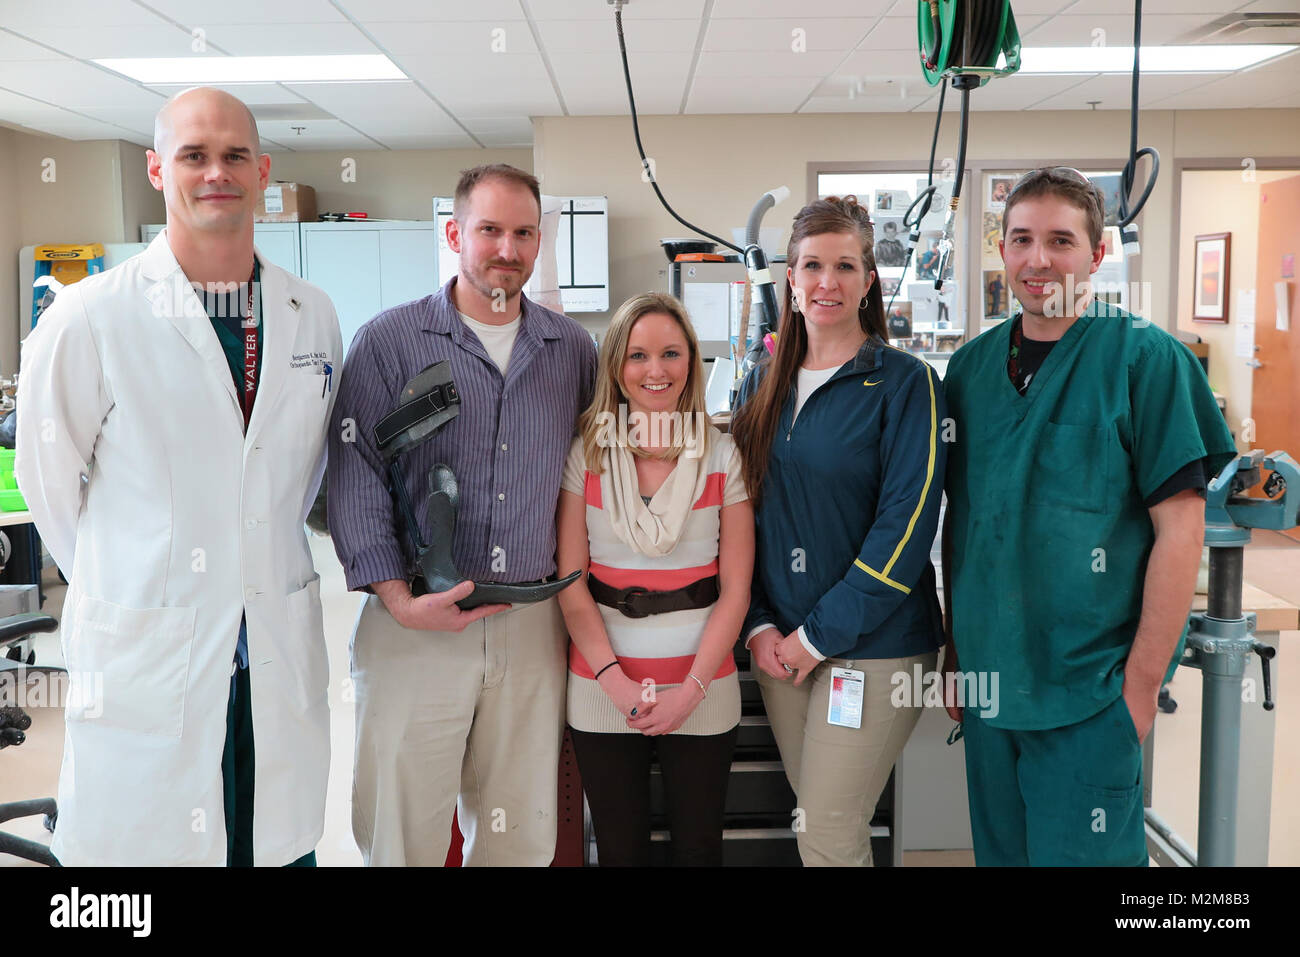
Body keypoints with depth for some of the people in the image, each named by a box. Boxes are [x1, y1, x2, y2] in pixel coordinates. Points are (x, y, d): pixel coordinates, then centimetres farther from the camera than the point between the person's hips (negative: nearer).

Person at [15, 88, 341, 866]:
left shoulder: (314, 316, 5)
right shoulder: (87, 321, -8)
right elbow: (51, 485, 2)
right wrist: (125, 587, 9)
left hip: (283, 661, 4)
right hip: (145, 670, -3)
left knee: (285, 844, 12)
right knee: (145, 841, 6)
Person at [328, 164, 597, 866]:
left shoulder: (573, 351, 10)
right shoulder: (389, 341, -1)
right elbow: (355, 476, -6)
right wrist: (399, 598, -15)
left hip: (533, 625, 3)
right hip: (414, 624, -3)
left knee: (522, 835, 11)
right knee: (402, 835, 4)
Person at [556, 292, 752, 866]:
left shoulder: (723, 458, -1)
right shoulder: (586, 454, 0)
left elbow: (735, 589, -2)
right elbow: (570, 583, -1)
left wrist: (690, 690, -9)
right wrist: (615, 681, -10)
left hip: (702, 693, 0)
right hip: (602, 692, 0)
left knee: (698, 846, 10)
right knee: (619, 850, 9)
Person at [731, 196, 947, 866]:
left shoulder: (904, 383, -7)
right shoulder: (764, 384, 9)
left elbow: (906, 524, -13)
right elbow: (742, 510, 10)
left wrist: (821, 635, -14)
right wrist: (760, 626, -1)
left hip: (874, 643, -5)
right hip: (780, 645, 5)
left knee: (825, 837, -4)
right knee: (822, 824, 13)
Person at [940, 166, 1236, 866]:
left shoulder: (1144, 357, -9)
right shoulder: (970, 367, 6)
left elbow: (1180, 528, -11)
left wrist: (1141, 685, -13)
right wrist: (953, 650, 10)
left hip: (1089, 692, -5)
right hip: (986, 679, 5)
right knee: (999, 850, 18)